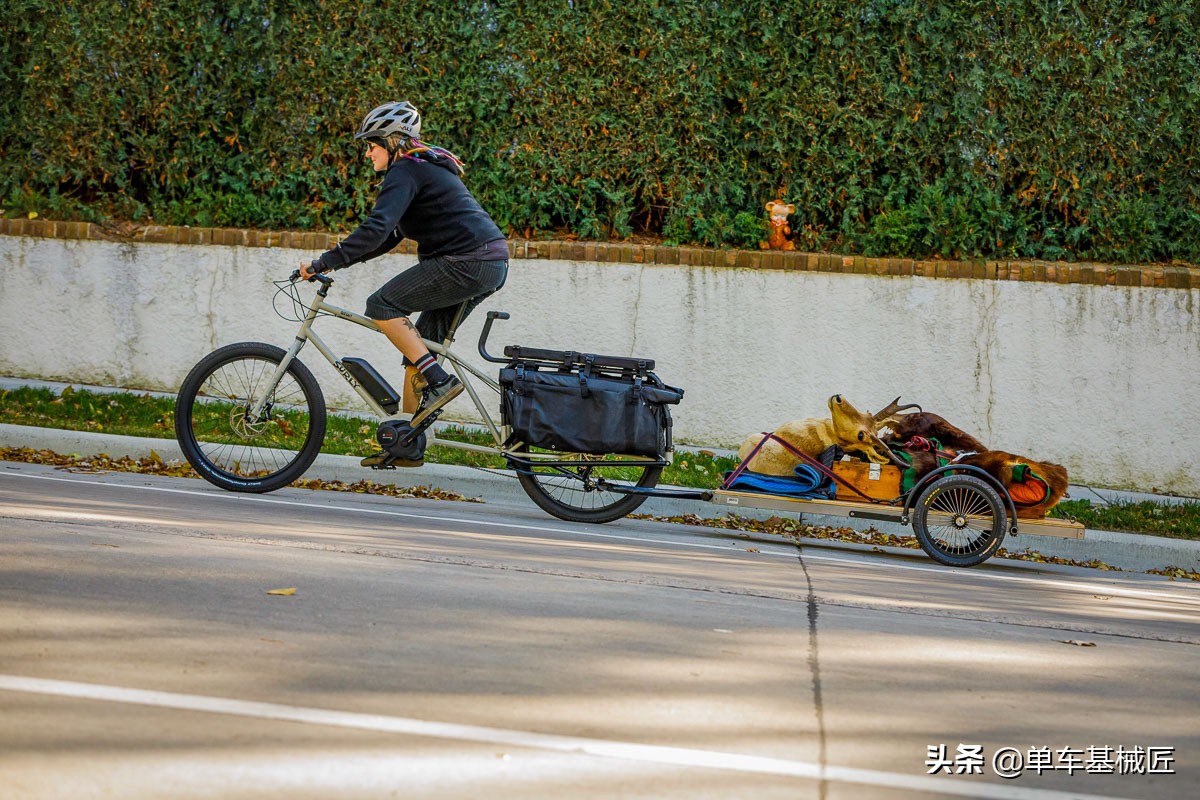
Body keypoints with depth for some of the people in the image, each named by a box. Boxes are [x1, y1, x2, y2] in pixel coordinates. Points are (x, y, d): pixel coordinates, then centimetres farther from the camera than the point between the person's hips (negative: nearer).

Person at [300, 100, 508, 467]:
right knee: (420, 344, 13)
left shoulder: (405, 172, -8)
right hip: (492, 264, 10)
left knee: (382, 305, -9)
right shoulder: (426, 167, 24)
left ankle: (439, 382, -10)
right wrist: (335, 261, 22)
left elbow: (375, 231, -21)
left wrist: (323, 263, -18)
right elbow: (389, 235, 29)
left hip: (467, 264, -10)